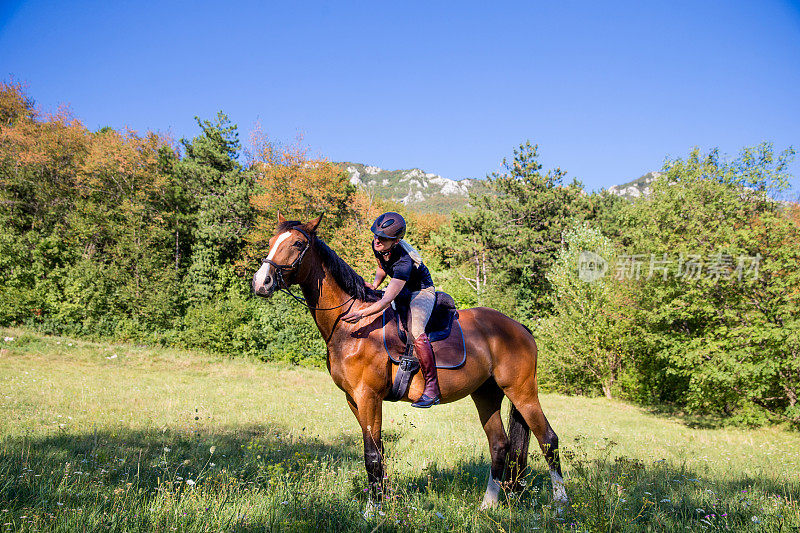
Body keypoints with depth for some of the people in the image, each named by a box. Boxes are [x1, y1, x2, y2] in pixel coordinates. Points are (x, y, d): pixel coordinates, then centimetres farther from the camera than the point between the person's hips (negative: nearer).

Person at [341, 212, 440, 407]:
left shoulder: (404, 262, -37)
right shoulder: (378, 247, -14)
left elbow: (387, 300, -43)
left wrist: (362, 313, -54)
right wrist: (375, 284, -8)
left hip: (422, 291, -9)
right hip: (401, 291, 9)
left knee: (414, 331, -33)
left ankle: (432, 389, -24)